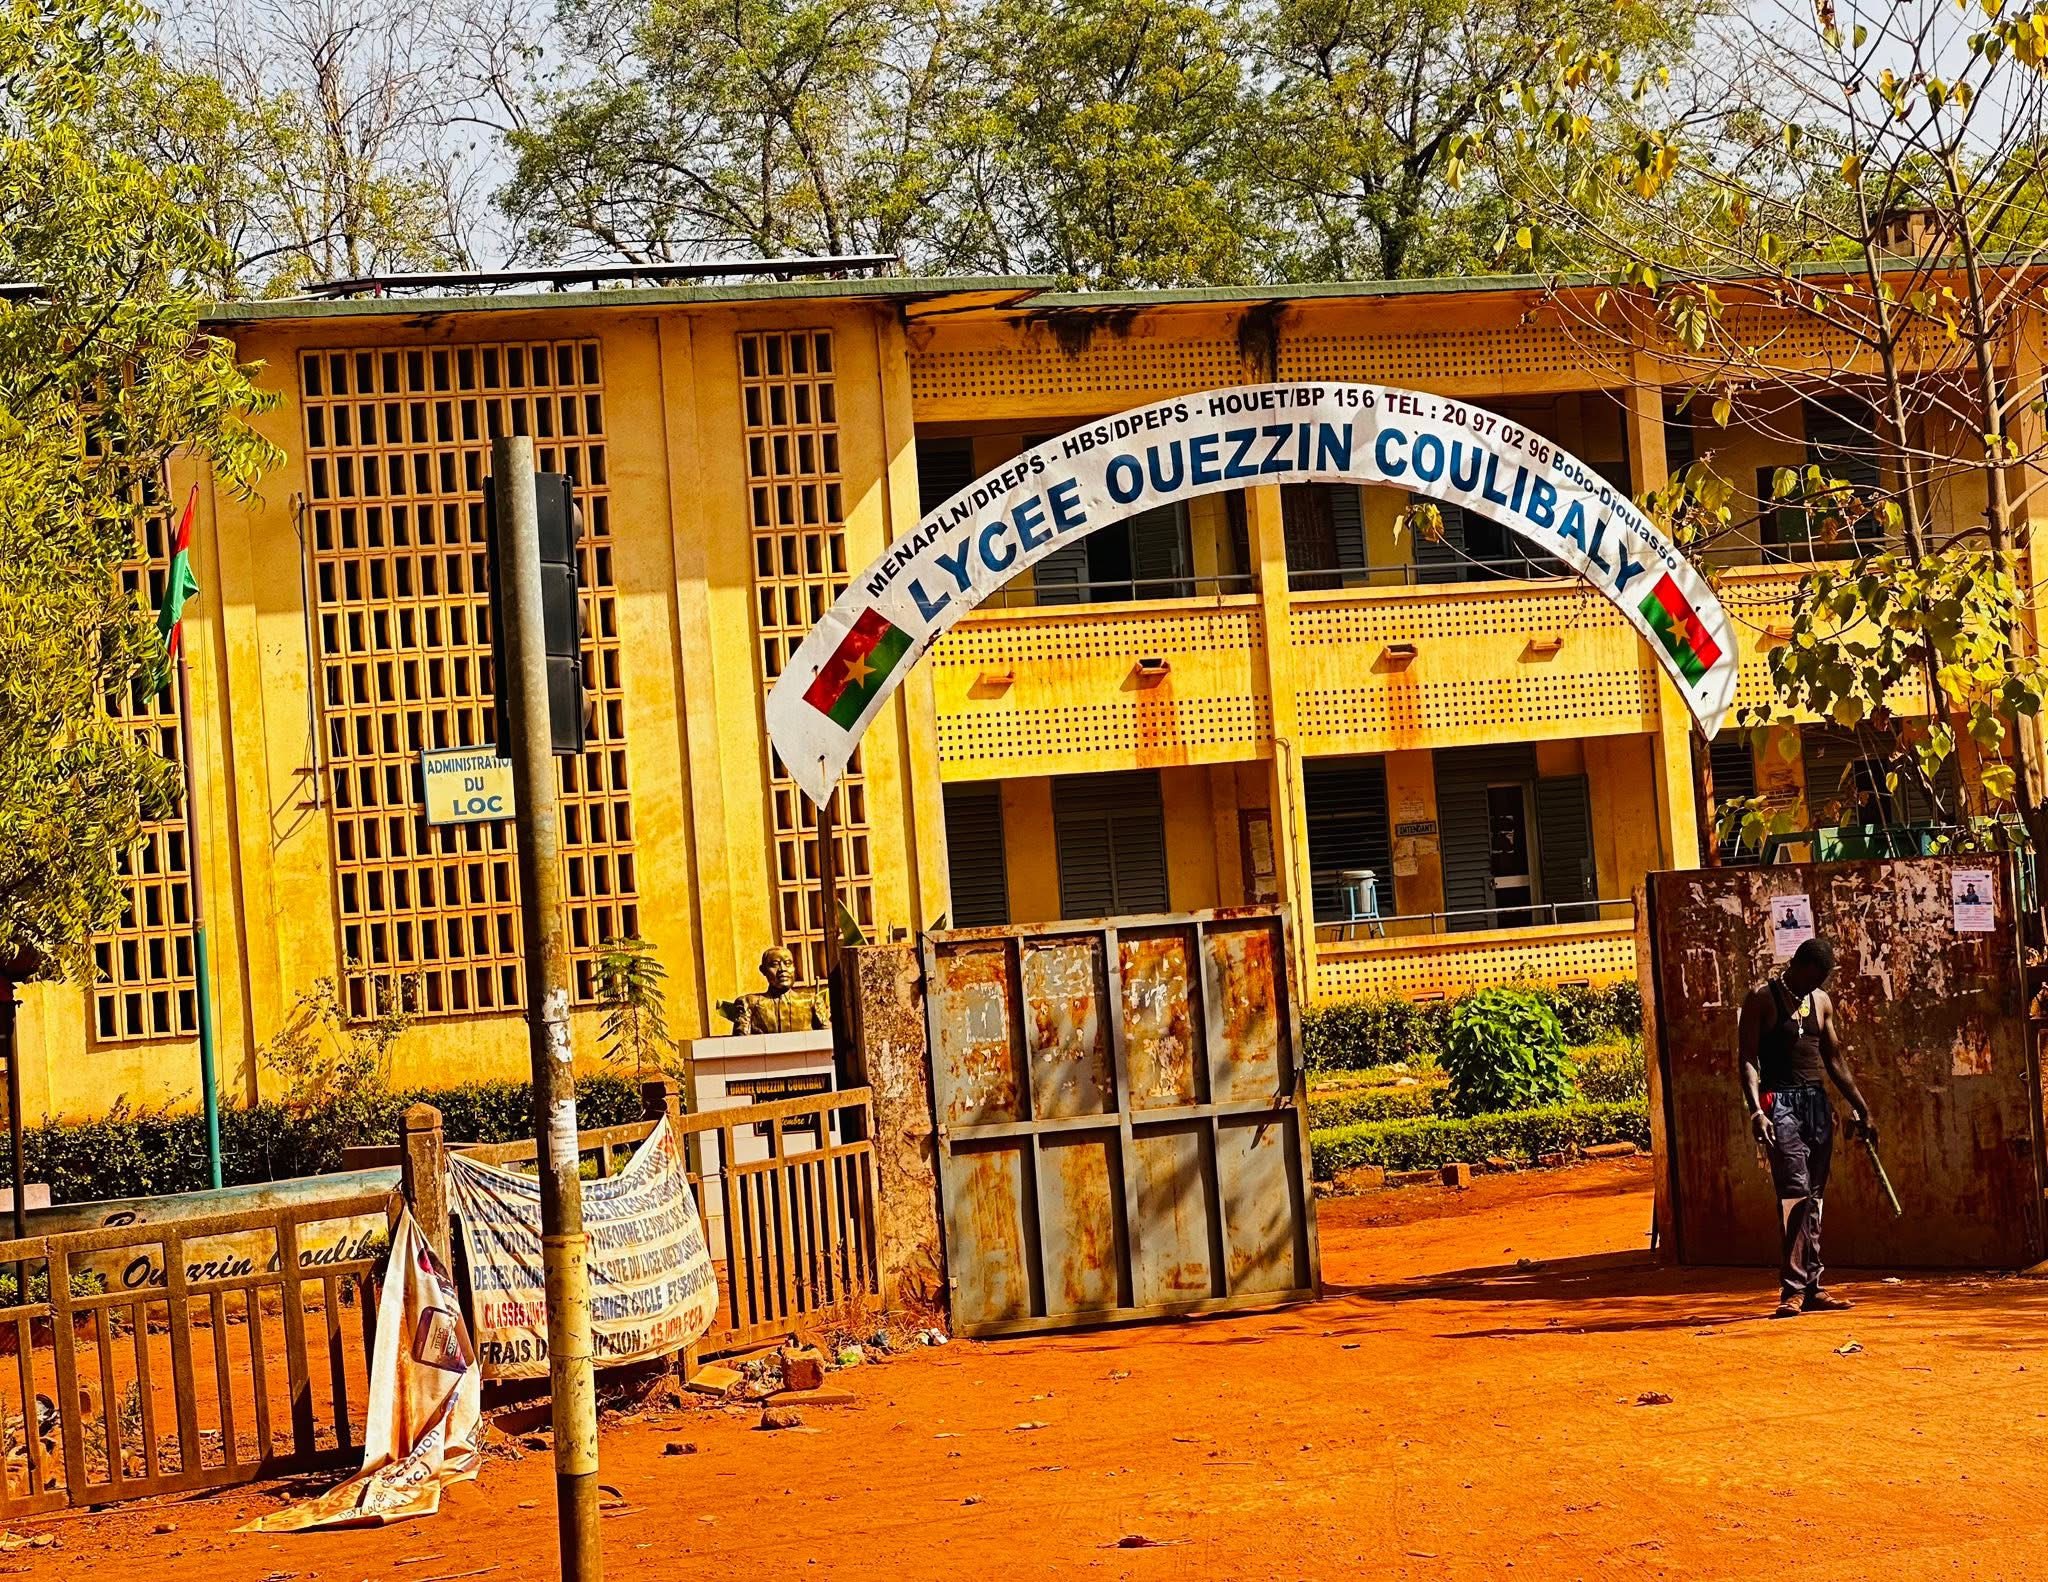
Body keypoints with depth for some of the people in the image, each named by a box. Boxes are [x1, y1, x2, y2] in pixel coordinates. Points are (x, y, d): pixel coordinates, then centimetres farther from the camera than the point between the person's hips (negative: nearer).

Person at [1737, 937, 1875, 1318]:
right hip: (1781, 1102, -6)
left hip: (1817, 1102, 6)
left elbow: (1834, 1058, 21)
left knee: (1813, 1198, 6)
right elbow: (1748, 1059, -8)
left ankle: (1811, 1288, 10)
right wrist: (1756, 1110, -20)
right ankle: (1792, 1290, -17)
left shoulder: (1821, 1001, 14)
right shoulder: (1762, 998, -3)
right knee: (1795, 1190, -15)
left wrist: (1861, 1108, 20)